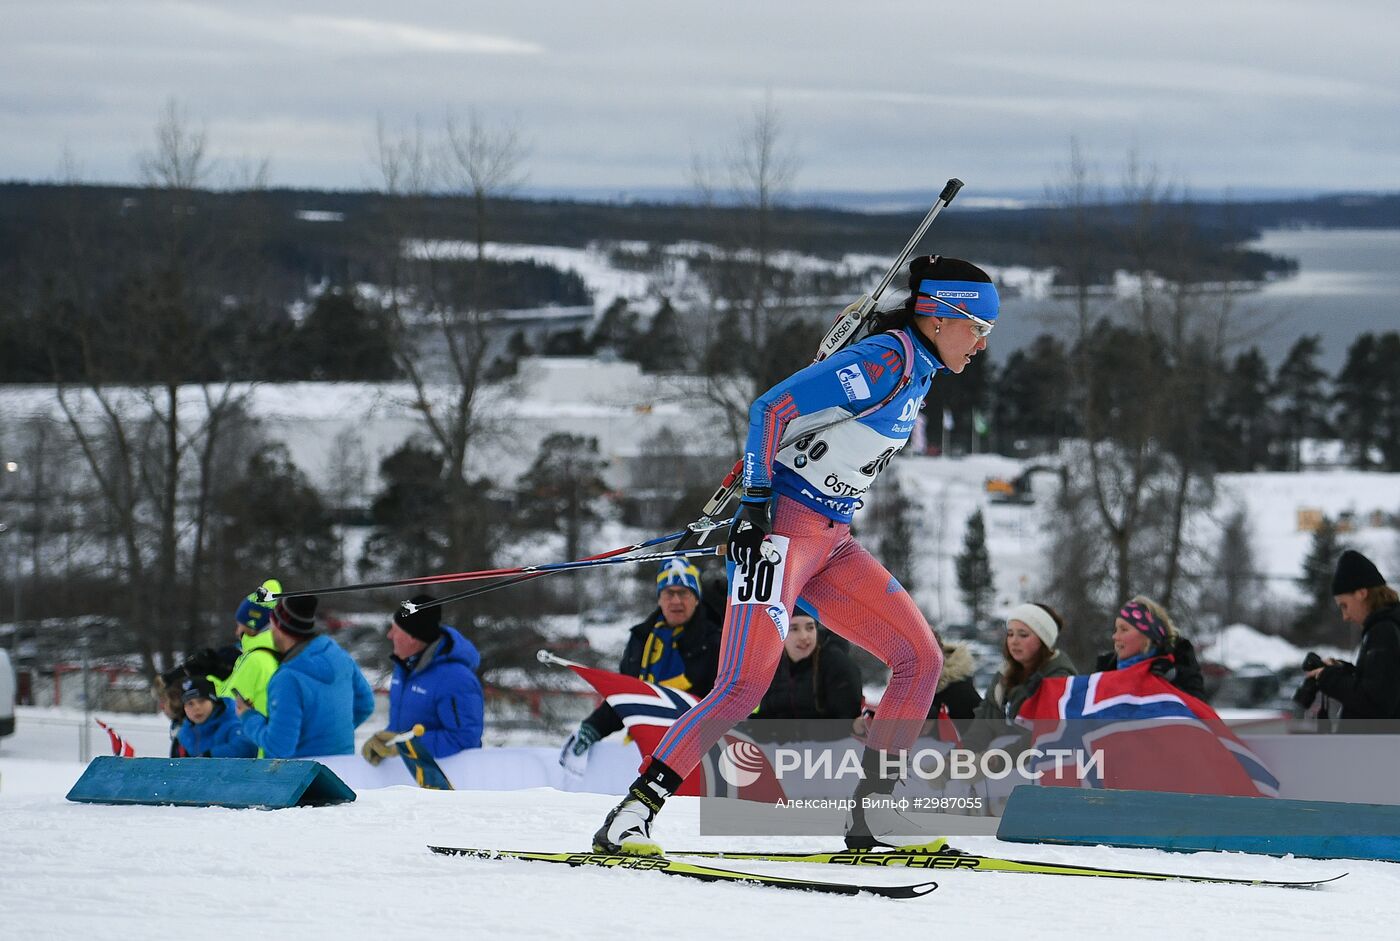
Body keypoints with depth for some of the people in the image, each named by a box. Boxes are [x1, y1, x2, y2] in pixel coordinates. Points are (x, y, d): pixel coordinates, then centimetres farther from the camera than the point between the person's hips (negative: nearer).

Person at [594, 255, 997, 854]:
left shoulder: (919, 372, 14)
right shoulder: (887, 360, -15)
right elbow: (772, 409, -20)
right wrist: (755, 502, -22)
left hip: (830, 542, 10)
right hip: (781, 528, -10)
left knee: (921, 660, 2)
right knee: (746, 685, -20)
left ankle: (870, 819, 4)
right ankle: (633, 815, -16)